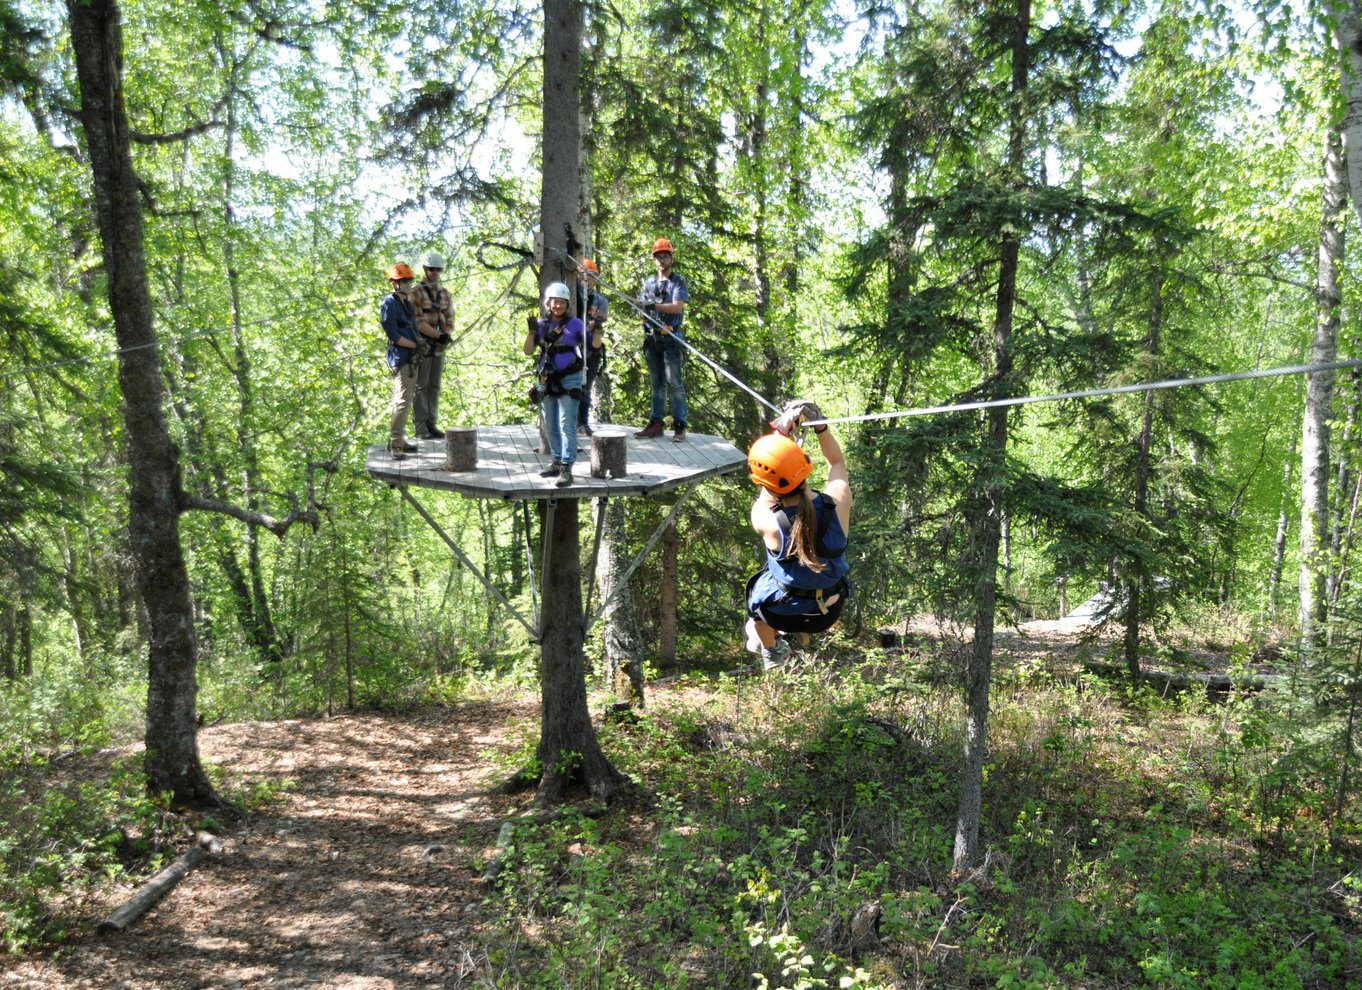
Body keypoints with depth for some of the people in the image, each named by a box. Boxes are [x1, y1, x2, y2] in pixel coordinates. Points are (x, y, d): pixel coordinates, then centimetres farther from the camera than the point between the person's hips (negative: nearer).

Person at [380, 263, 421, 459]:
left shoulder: (408, 304, 17)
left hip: (411, 359, 10)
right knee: (403, 401, -14)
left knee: (404, 401, 14)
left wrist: (420, 341, 1)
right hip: (400, 359, -10)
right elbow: (394, 335, -17)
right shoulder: (389, 304, -10)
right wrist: (416, 345, -12)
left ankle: (398, 441, 23)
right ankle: (395, 445, -14)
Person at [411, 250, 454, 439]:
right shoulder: (416, 292, -7)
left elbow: (449, 319, 10)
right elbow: (417, 321, -15)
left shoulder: (445, 293, 13)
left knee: (434, 386, 8)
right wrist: (438, 335, -21)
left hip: (439, 346, 6)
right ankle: (420, 428, -1)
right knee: (420, 386, -3)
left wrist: (446, 335, -11)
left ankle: (431, 424, 13)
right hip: (422, 344, -6)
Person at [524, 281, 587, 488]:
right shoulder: (542, 325, 9)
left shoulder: (574, 323, 0)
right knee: (551, 426, 12)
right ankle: (557, 462, 23)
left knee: (567, 424, -11)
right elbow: (528, 351, 4)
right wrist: (532, 331, -10)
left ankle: (566, 468, -14)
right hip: (546, 380, 5)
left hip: (569, 380, -5)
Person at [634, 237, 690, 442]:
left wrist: (655, 305, -21)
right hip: (651, 339, 5)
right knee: (656, 383, 9)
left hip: (671, 338, -5)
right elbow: (642, 308, 20)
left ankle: (680, 426, -8)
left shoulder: (678, 281, 1)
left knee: (674, 382, -8)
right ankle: (656, 423, 12)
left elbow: (678, 307, -12)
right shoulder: (648, 283, 17)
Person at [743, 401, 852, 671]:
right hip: (832, 611, 3)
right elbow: (837, 462, -2)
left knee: (756, 584, 32)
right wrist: (820, 425, -9)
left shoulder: (765, 520, -32)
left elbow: (767, 491, -8)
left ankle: (770, 651, 50)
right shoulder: (838, 501, -27)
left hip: (788, 614, -3)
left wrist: (781, 432, -7)